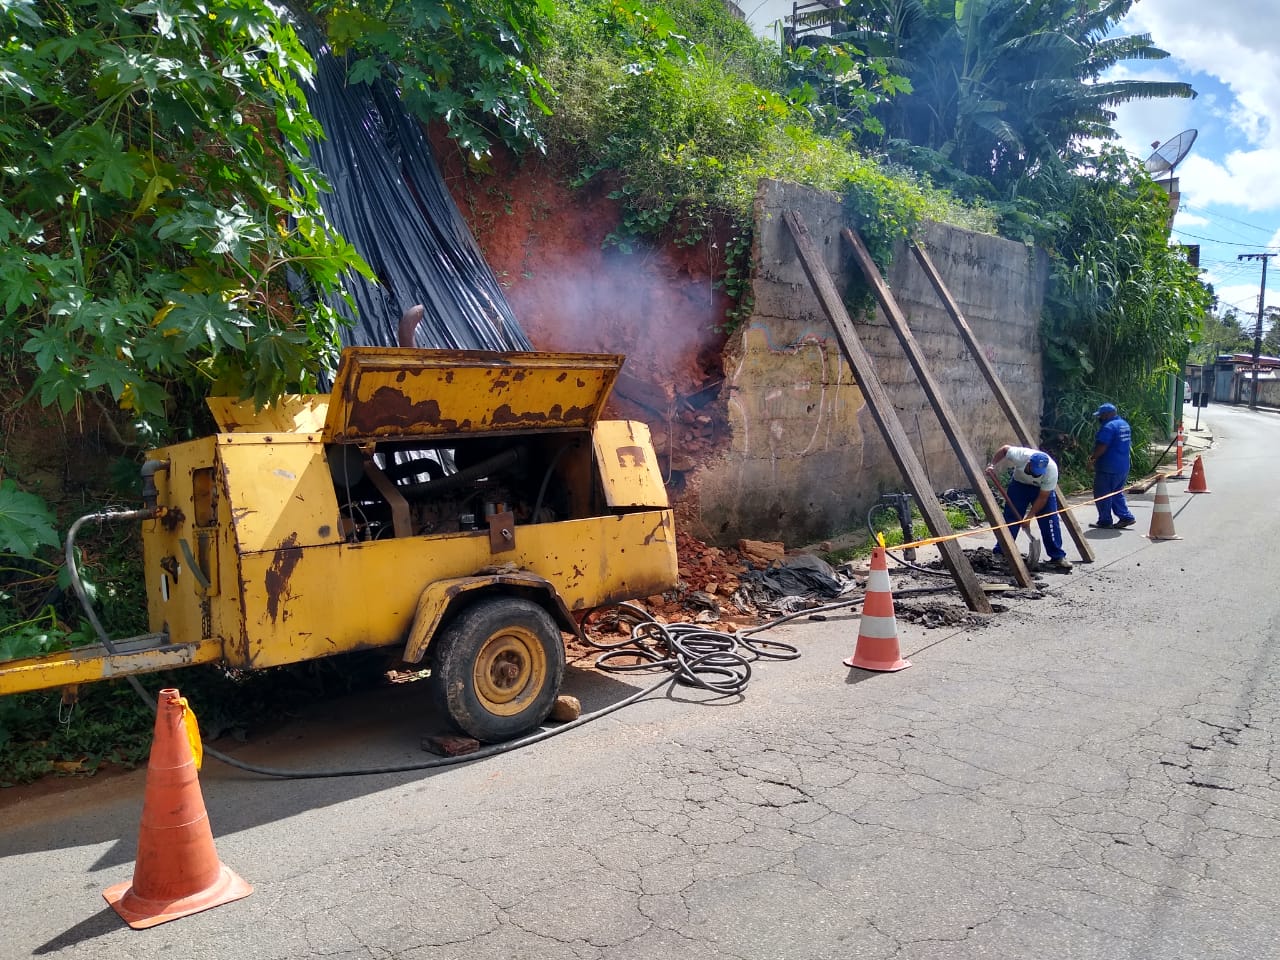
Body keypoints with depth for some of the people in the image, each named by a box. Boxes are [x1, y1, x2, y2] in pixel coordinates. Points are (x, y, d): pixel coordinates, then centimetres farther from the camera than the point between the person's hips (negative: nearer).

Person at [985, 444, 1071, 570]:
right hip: (1019, 483, 1)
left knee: (1050, 520, -12)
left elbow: (1042, 498, -27)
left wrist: (1030, 516, -26)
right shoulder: (1019, 456, -37)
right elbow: (1004, 449, -13)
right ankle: (999, 553, 0)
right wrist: (992, 465, -17)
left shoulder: (1051, 470, -36)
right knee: (1010, 518, -5)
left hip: (1043, 489, -1)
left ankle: (1058, 557, -4)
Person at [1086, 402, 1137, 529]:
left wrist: (1092, 458, -8)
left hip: (1108, 468, -10)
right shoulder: (1124, 424, 14)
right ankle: (1126, 517, 14)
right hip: (1123, 466, 10)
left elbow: (1101, 447, -25)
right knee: (1116, 493, 19)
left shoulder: (1108, 426, -18)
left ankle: (1105, 521, 4)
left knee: (1102, 495, 0)